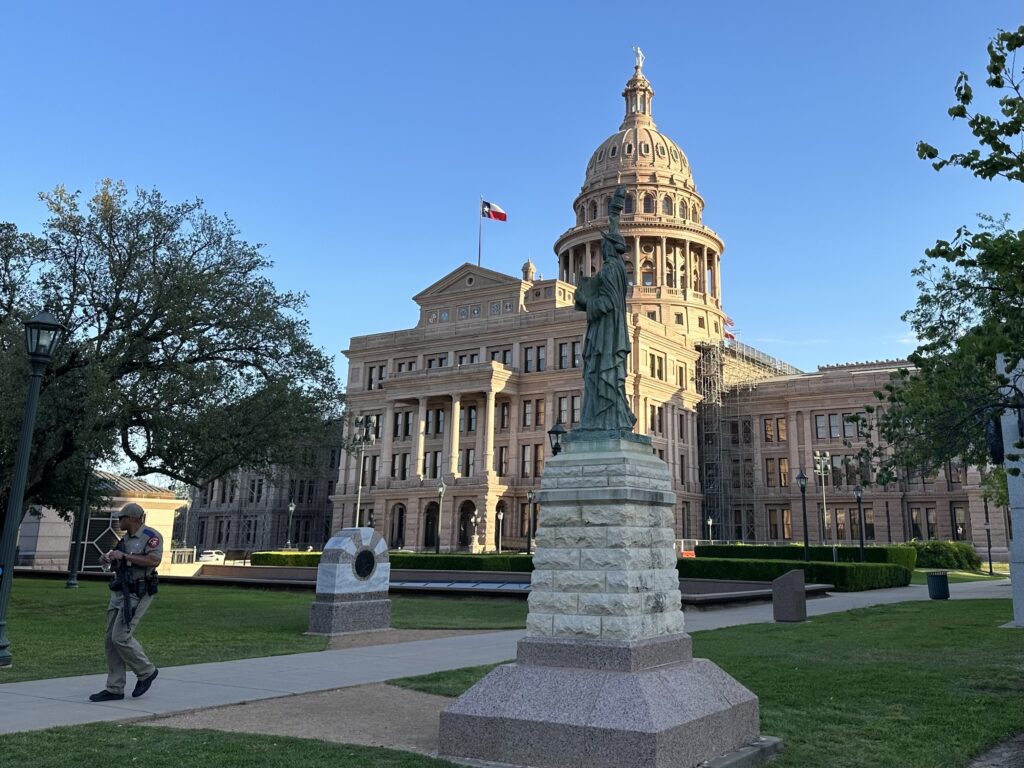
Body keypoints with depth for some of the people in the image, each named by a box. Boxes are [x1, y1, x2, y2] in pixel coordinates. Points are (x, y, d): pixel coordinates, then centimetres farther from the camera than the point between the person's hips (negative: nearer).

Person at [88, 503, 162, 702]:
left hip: (137, 595, -9)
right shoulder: (127, 538, 16)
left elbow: (154, 561, -25)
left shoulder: (151, 536, -11)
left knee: (121, 637, -14)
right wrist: (109, 558, 12)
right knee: (111, 641, 6)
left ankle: (146, 672, 6)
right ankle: (114, 689, 12)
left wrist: (123, 556, -22)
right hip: (119, 593, 9)